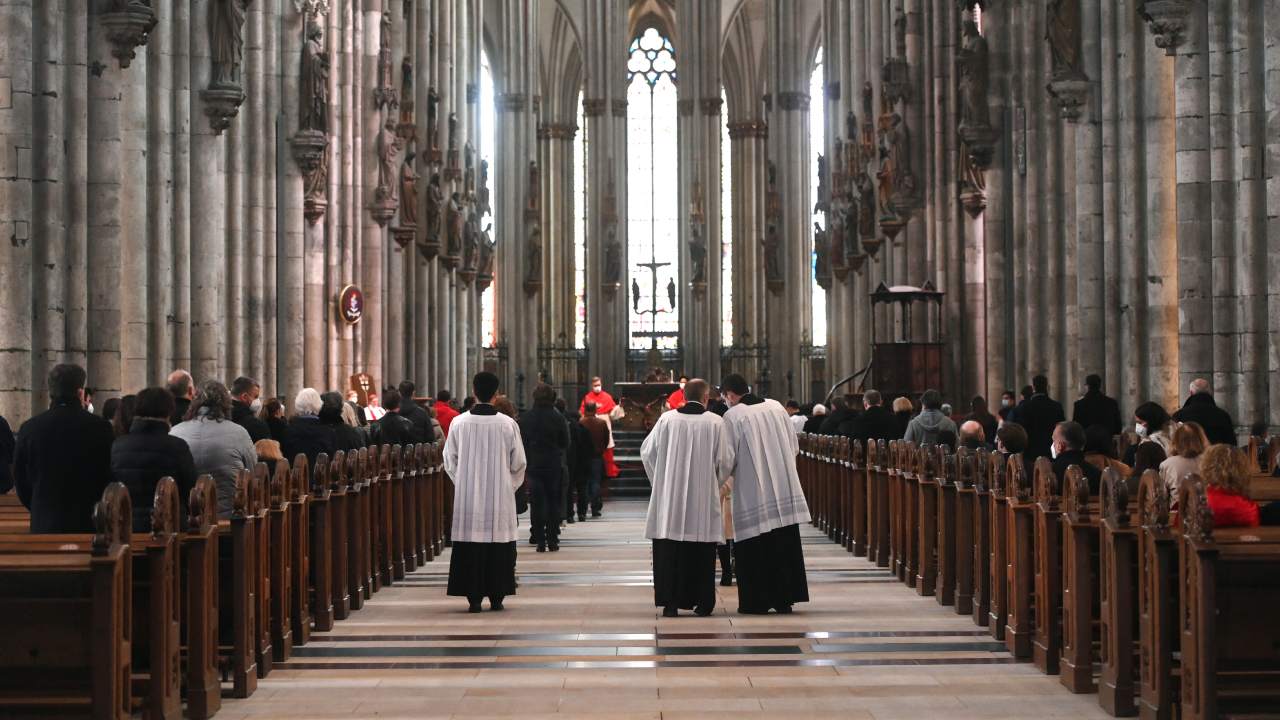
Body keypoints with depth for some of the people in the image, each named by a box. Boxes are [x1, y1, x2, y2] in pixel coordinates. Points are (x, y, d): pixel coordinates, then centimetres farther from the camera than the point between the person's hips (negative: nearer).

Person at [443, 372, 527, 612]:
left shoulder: (459, 423, -5)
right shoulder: (508, 424, -6)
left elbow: (449, 460, 4)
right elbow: (518, 462, 2)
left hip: (467, 495, 1)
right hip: (500, 495, 0)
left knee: (469, 546, 4)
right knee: (499, 545, 6)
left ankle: (474, 598, 3)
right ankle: (496, 597, 8)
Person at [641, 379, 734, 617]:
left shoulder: (667, 419, -2)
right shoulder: (716, 422, -4)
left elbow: (647, 452, 4)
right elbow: (725, 461, 0)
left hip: (670, 496, 0)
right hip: (703, 498, 0)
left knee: (669, 550, 6)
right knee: (702, 552, 7)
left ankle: (670, 602, 3)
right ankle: (703, 603, 10)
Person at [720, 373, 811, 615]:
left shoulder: (732, 416, -9)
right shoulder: (776, 407, 7)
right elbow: (794, 446, 11)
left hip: (751, 493, -5)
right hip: (784, 491, 5)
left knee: (753, 550, 3)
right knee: (784, 545, 10)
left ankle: (756, 601, 5)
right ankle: (784, 599, 13)